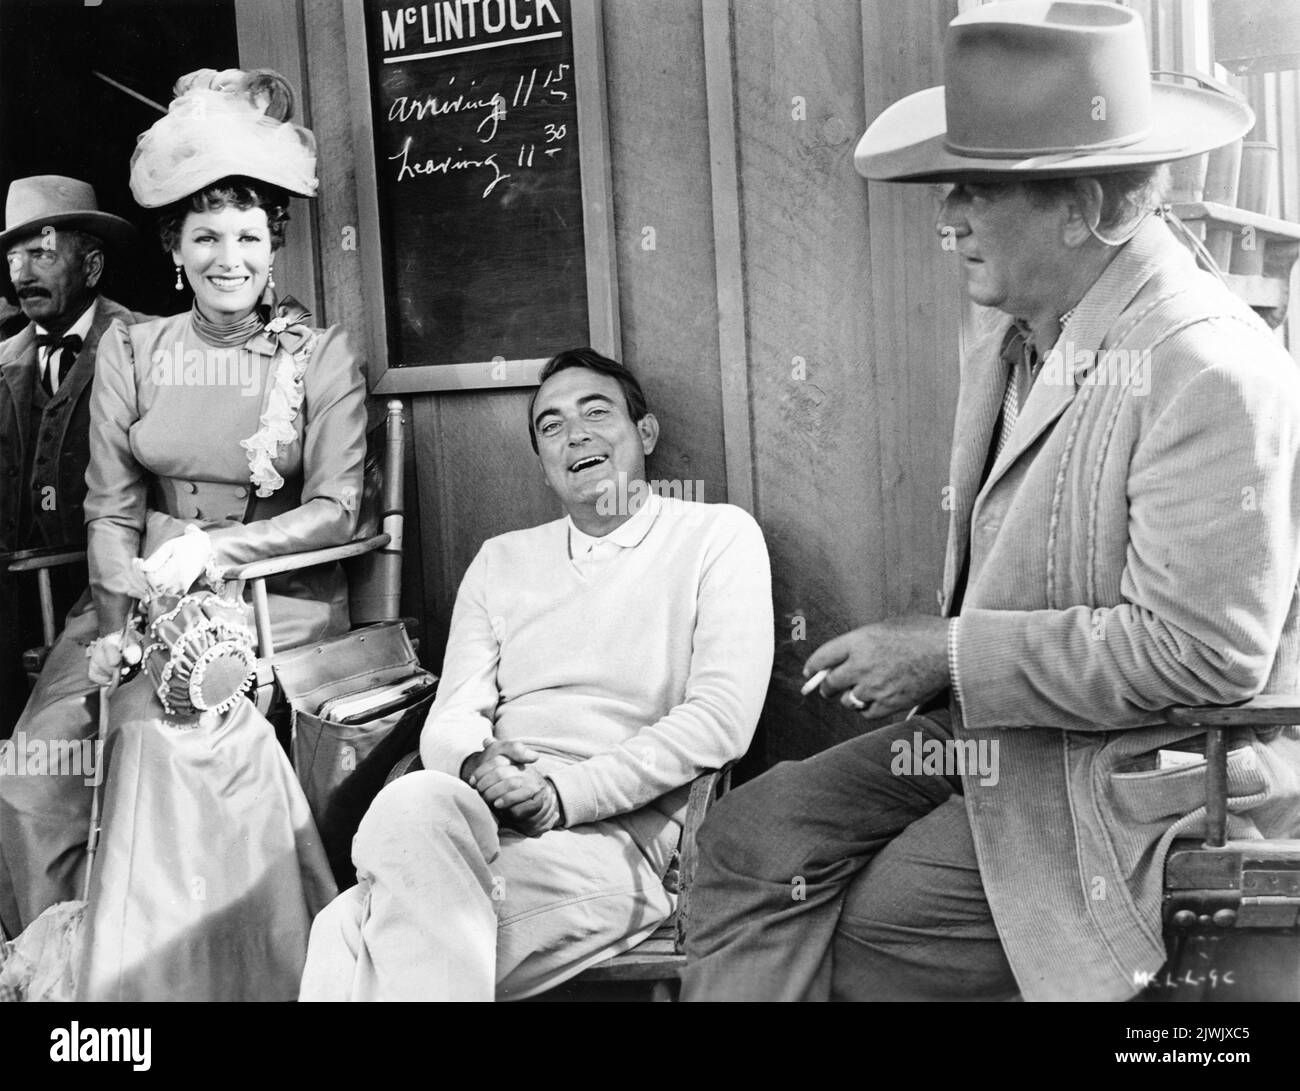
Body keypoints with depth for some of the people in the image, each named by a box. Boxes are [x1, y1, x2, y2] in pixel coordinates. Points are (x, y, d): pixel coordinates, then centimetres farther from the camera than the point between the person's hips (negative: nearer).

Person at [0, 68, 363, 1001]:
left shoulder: (324, 356, 2)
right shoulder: (131, 352, 9)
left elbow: (335, 510, -3)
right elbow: (110, 511, 6)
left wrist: (212, 548, -16)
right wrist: (132, 615, -11)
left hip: (275, 592, -3)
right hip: (142, 592, 3)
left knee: (167, 738, -27)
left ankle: (157, 975, -10)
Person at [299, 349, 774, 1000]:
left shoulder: (718, 536, 9)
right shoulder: (501, 561, 24)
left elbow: (722, 717, -4)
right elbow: (449, 720, 14)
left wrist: (564, 793, -13)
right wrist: (477, 764, -13)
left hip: (613, 832, -3)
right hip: (481, 818, 4)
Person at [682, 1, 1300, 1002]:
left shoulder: (1213, 372, -21)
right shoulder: (1007, 351, 7)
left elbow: (1200, 650, -24)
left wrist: (949, 655, -20)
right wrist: (915, 658, -1)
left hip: (1144, 775, -8)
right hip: (991, 733, 8)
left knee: (874, 935, -14)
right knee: (754, 835, -6)